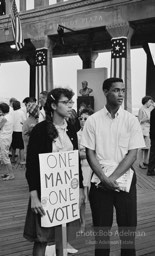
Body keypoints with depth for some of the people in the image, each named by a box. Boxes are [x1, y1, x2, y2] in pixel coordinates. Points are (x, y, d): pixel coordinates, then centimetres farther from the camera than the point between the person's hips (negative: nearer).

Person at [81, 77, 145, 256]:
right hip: (100, 181, 0)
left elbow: (132, 154, -4)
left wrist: (113, 177, -13)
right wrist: (104, 178, -12)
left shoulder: (131, 120, 0)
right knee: (101, 229, 8)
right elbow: (90, 154, -1)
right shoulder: (93, 120, 0)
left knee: (128, 228, 7)